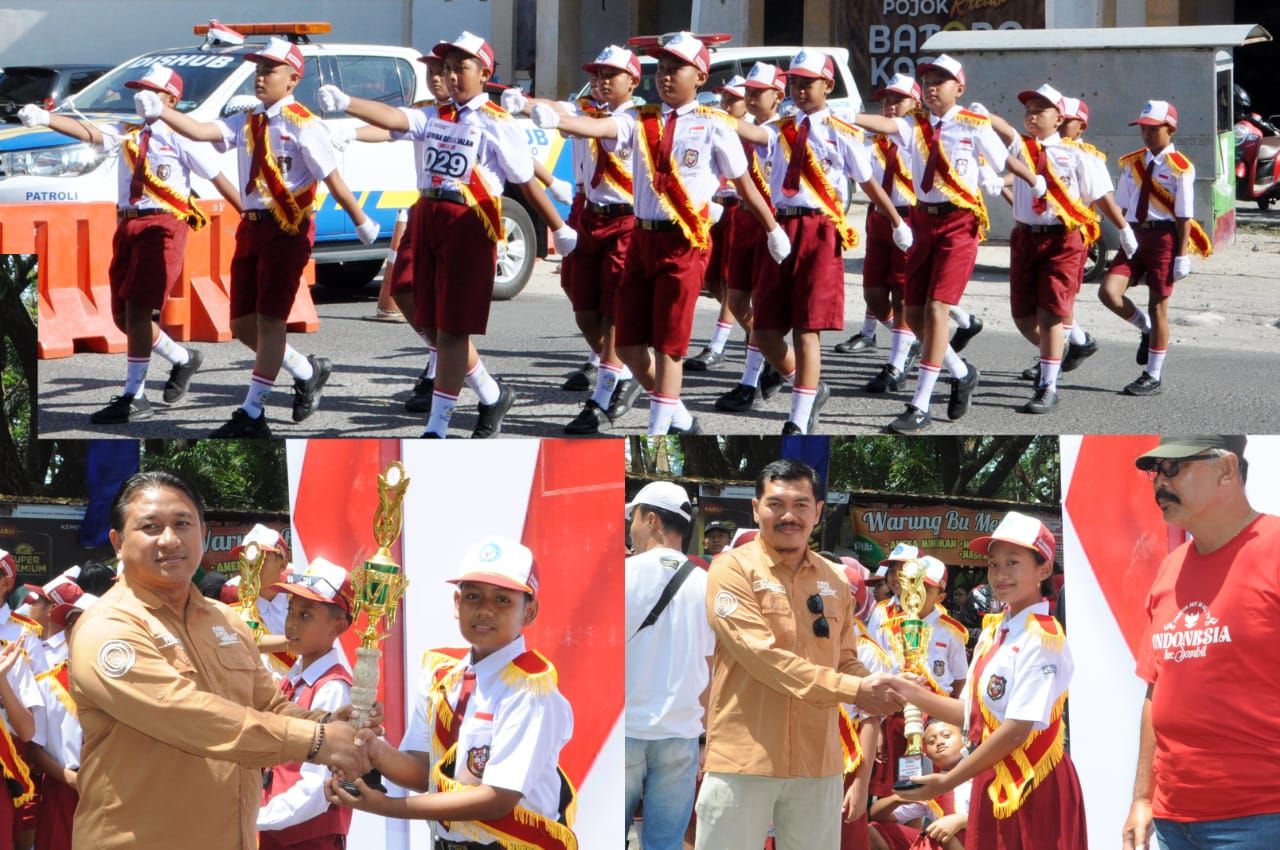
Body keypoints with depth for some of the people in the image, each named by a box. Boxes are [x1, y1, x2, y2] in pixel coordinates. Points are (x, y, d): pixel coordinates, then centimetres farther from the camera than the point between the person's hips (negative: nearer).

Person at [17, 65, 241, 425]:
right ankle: (182, 359, 33)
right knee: (123, 315, 11)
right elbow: (88, 132, -2)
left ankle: (134, 397, -12)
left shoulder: (179, 136, -1)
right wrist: (44, 119, -19)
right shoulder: (127, 134, 15)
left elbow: (218, 178, 1)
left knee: (137, 308, -14)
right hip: (127, 225, 7)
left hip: (162, 226, -7)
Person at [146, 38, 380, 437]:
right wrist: (160, 111, -19)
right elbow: (201, 131, -4)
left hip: (287, 229, -8)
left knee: (269, 321, -6)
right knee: (243, 324, 10)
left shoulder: (303, 125, -10)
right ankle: (307, 372, 32)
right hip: (251, 225, 8)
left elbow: (333, 179, -9)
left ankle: (252, 415, -2)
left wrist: (362, 223, -7)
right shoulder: (247, 122, 10)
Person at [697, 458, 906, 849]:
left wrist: (877, 689, -8)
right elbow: (763, 655, -17)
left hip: (818, 761, 5)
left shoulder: (835, 580, 12)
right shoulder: (733, 570, -6)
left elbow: (846, 660, 16)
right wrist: (852, 690, -21)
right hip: (745, 759, -5)